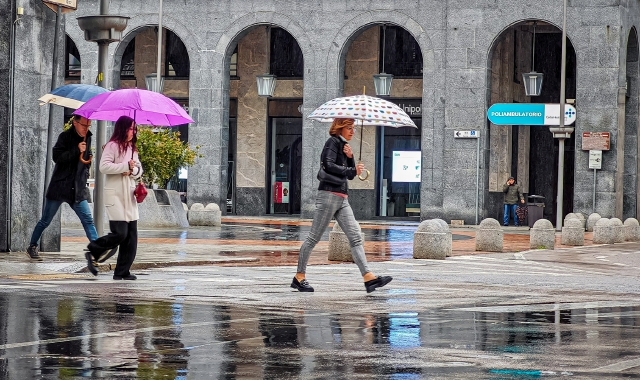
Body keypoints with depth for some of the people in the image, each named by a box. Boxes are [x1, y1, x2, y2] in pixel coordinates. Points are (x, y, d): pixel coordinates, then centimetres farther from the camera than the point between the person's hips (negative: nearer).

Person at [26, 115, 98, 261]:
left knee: (88, 220, -7)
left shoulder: (87, 138, 10)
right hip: (60, 187, -5)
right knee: (45, 221, 5)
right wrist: (77, 150, -25)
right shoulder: (65, 136, -10)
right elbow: (56, 156, -22)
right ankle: (32, 247, 20)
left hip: (78, 189, 5)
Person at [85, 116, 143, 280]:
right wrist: (125, 166, -18)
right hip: (115, 195, -8)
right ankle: (92, 253, 6)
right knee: (120, 233, -14)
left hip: (129, 195, 8)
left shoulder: (132, 148, 17)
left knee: (131, 235, 2)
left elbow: (139, 170, 18)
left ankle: (122, 272, 6)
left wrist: (133, 171, -4)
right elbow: (104, 166, -17)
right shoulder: (113, 146, -7)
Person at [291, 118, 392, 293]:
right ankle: (299, 277, 5)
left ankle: (368, 277, -11)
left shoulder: (343, 146, 21)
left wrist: (350, 157, 2)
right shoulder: (333, 142, -4)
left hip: (342, 199, 9)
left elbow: (350, 175, 18)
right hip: (329, 195, -9)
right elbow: (329, 165, -18)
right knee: (314, 237, -2)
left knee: (355, 236, -3)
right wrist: (353, 170, -15)